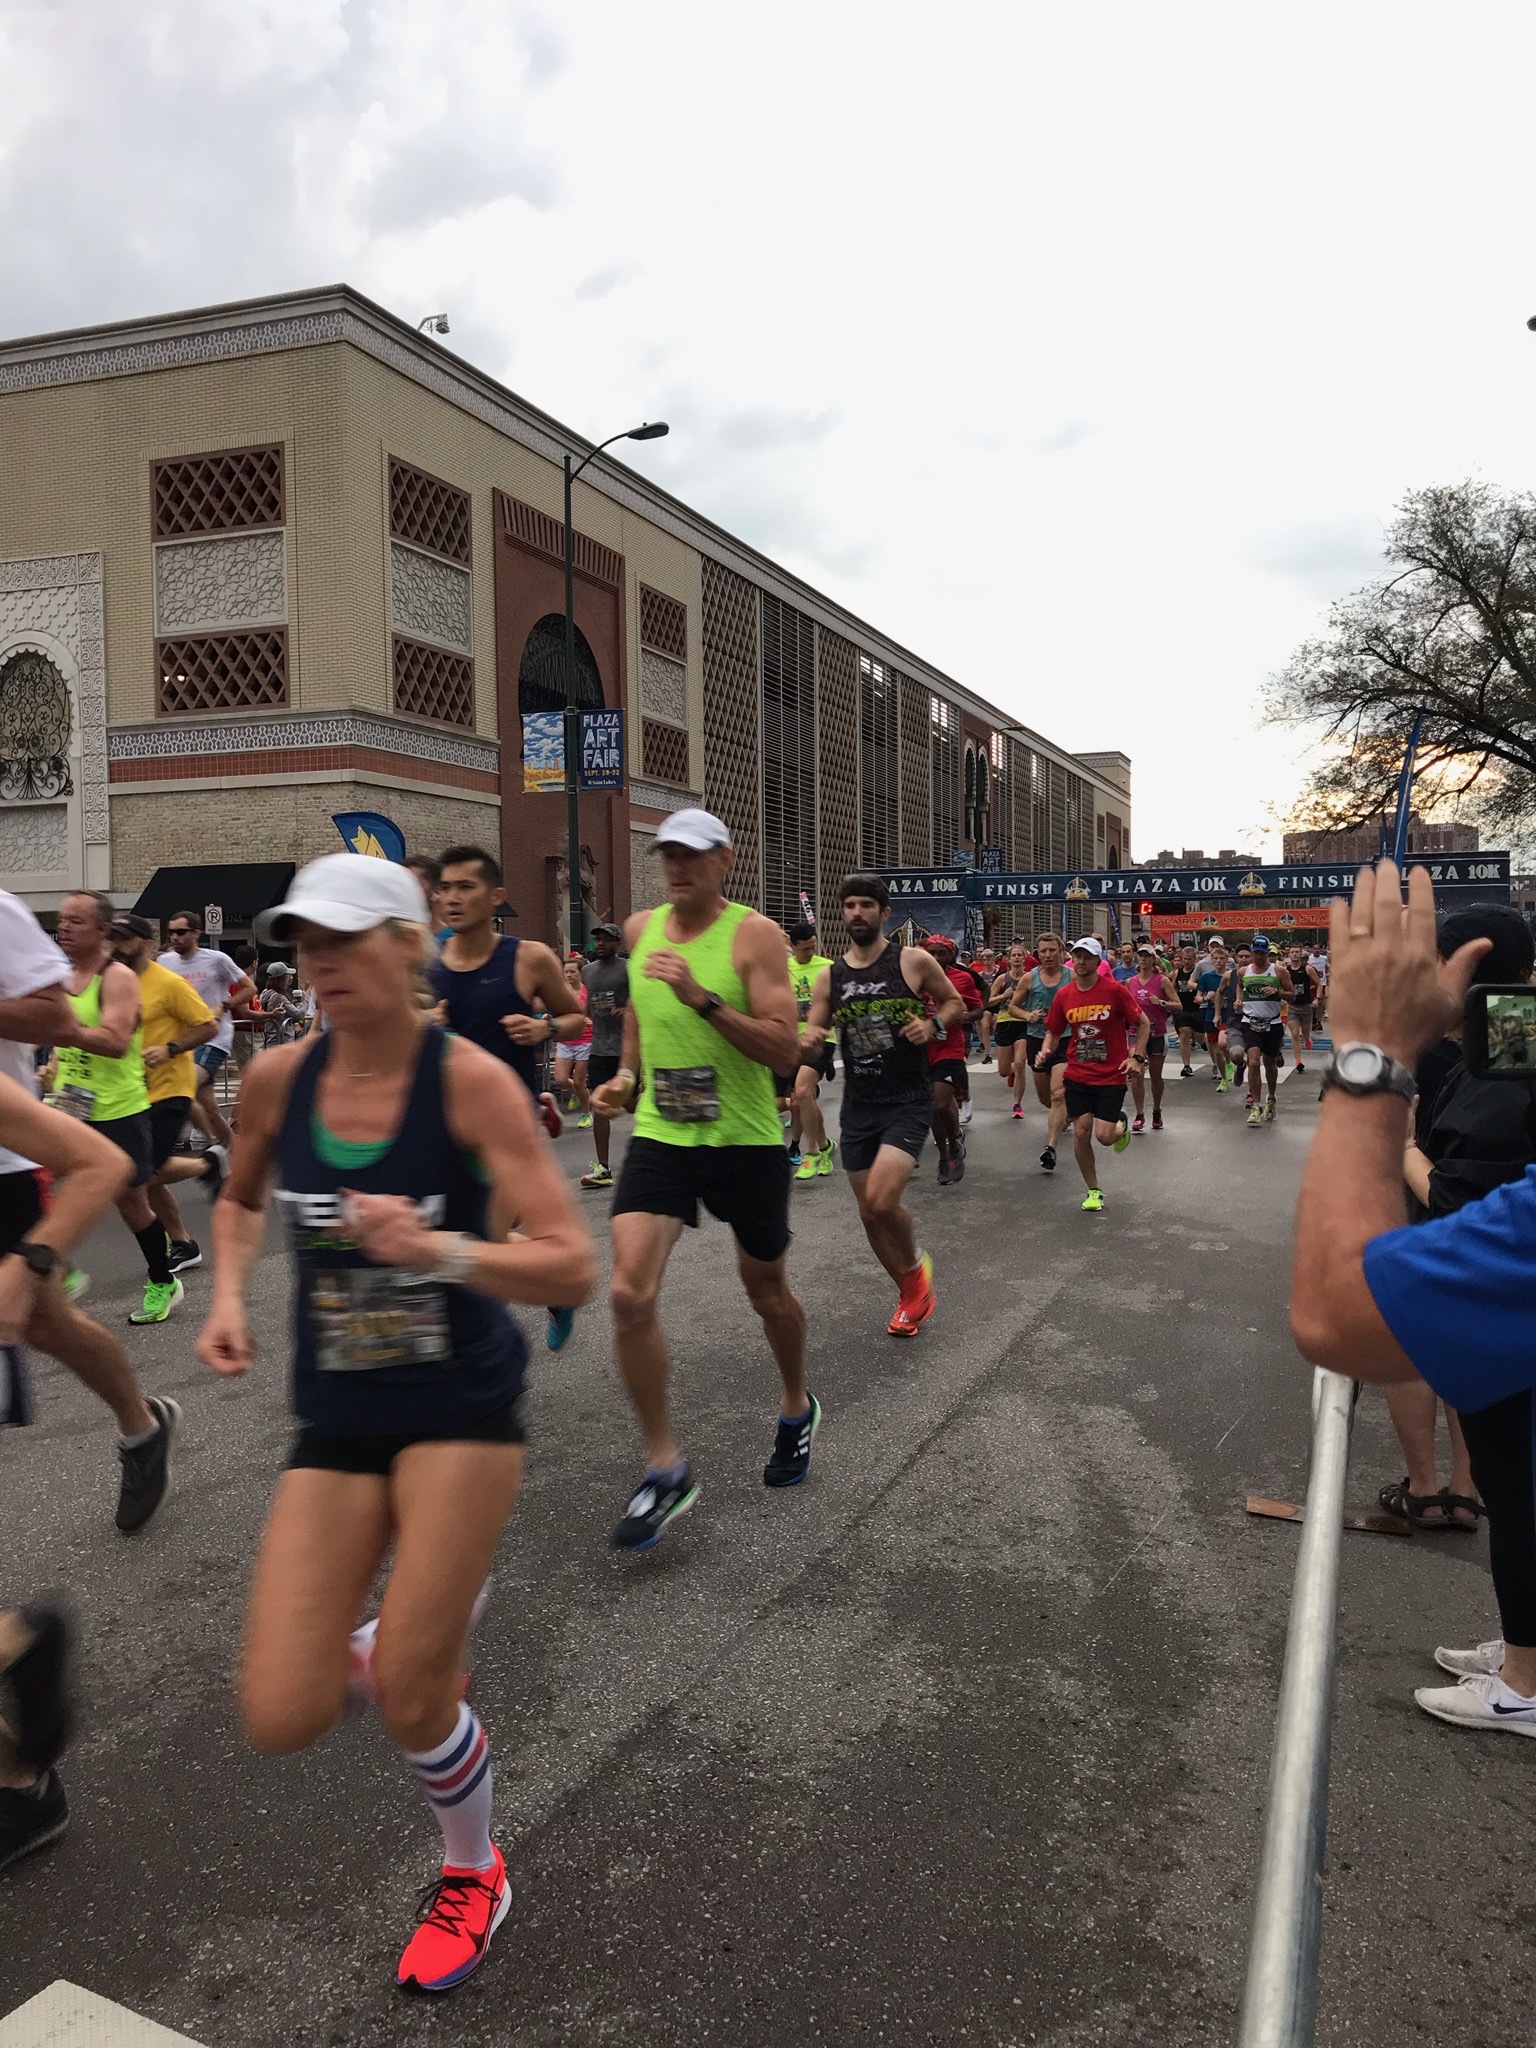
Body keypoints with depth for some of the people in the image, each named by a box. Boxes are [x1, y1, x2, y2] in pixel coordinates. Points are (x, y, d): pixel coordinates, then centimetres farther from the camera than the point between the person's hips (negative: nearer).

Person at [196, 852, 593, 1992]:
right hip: (338, 1417, 4)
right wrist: (229, 1294, 0)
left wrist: (434, 1249, -35)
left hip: (462, 1405, -4)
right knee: (281, 1723, -1)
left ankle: (475, 1875, 32)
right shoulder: (280, 1078, -4)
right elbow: (241, 1199, 18)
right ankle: (429, 1623, 33)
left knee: (411, 1701, -3)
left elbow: (570, 1268, -20)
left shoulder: (470, 1080, -17)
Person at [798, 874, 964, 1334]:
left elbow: (956, 1003, 8)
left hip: (908, 1102, -5)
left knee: (882, 1199, -22)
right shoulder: (829, 978, 4)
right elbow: (810, 1045, 4)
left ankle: (915, 1265, 10)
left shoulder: (914, 962, -5)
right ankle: (913, 1296, 32)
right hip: (858, 1106, 5)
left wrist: (933, 1025, -12)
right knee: (869, 1213, 10)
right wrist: (806, 1048, -19)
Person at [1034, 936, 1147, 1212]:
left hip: (1111, 1076, -3)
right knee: (1081, 1133, -1)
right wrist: (1045, 1051, -8)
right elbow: (1053, 1032, 12)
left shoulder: (1115, 990, -9)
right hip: (1077, 1076, 3)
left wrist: (1138, 1057, -10)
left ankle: (1121, 1125, 30)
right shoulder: (1063, 995, 1)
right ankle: (1093, 1191, 17)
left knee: (1104, 1136, -9)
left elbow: (1143, 1023, -1)